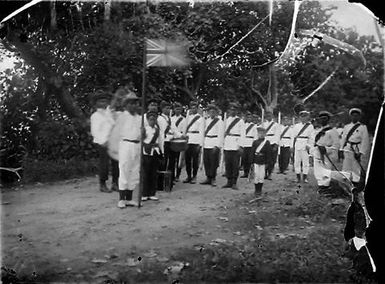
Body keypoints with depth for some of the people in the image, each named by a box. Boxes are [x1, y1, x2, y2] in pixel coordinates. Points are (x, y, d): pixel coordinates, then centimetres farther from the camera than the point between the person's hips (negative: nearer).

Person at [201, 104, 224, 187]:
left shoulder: (219, 121, -5)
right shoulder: (207, 120, 16)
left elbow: (220, 135, -9)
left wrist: (217, 146, -16)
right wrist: (202, 142, 15)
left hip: (214, 144, -6)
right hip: (206, 144, 6)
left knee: (213, 162, -6)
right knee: (206, 161, 6)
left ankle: (213, 179, 3)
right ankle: (208, 178, 15)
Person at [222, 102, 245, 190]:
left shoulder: (240, 121, 2)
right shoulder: (226, 120, 15)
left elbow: (242, 135, -2)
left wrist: (241, 146, -10)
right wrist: (223, 144, 14)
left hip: (236, 145, -4)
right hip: (227, 145, 4)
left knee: (235, 165, -3)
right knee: (227, 164, 4)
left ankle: (234, 183, 3)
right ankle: (229, 182, 11)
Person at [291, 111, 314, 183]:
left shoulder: (310, 126, 6)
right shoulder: (296, 126, 12)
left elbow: (311, 137, 3)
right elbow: (293, 136, 11)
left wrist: (308, 145, -7)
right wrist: (292, 145, 5)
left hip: (305, 145, -2)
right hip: (297, 145, 2)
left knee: (305, 161, -2)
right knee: (297, 161, 1)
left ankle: (305, 177, 4)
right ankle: (298, 176, 8)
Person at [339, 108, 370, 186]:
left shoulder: (363, 127, 0)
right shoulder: (347, 127, 12)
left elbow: (365, 141, -5)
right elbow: (343, 139, 13)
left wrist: (360, 153, -11)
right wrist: (341, 150, 5)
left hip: (357, 150, -4)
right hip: (347, 150, 4)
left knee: (356, 168, -1)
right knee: (346, 168, 5)